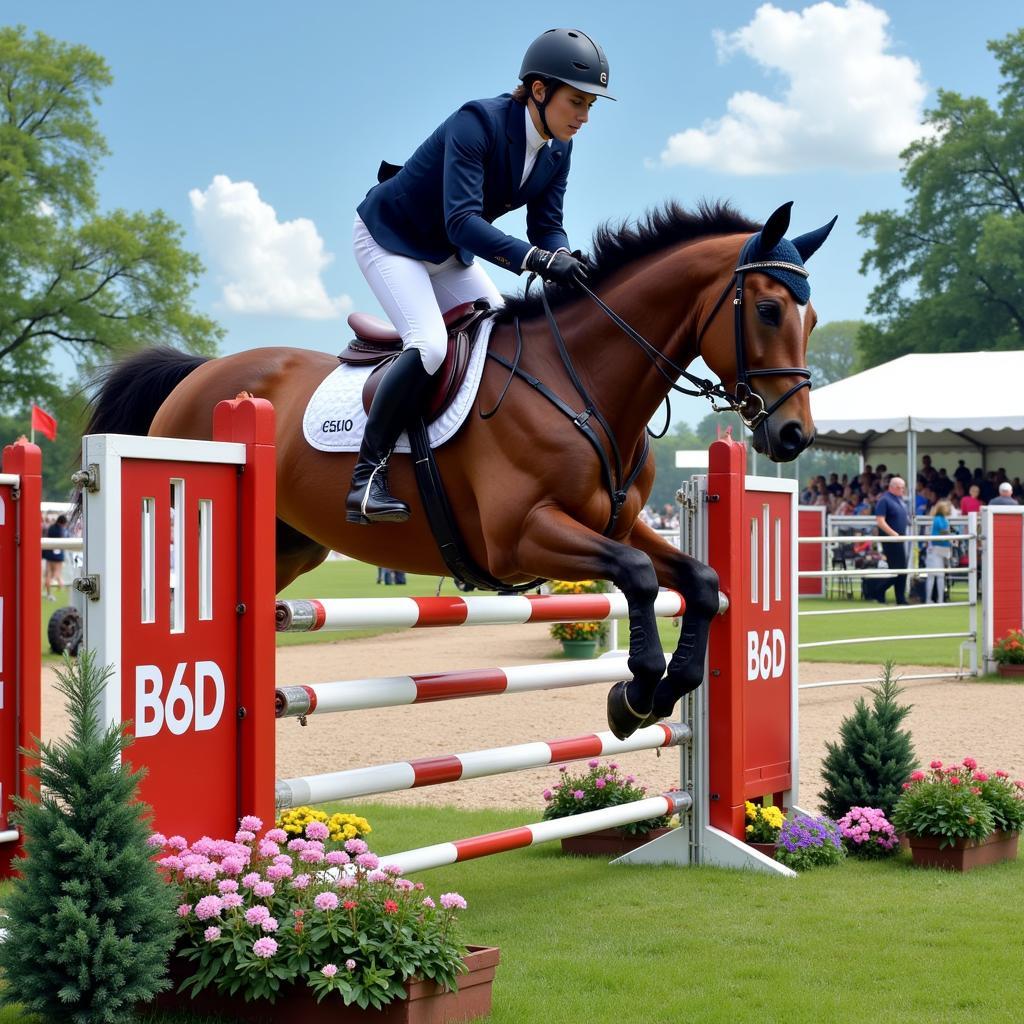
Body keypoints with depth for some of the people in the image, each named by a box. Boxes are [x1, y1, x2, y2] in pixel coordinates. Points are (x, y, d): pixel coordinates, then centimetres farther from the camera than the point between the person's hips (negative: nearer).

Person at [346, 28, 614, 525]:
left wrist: (564, 259, -29)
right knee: (429, 344, -27)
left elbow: (546, 226, -4)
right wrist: (538, 260, -50)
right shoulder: (477, 122, -31)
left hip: (446, 255, 9)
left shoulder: (557, 151, -7)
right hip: (388, 238, -9)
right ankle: (366, 478, -21)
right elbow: (462, 220, -40)